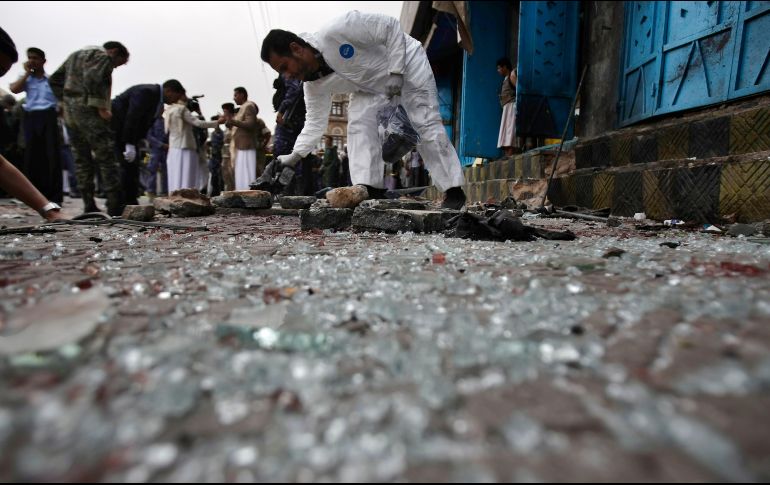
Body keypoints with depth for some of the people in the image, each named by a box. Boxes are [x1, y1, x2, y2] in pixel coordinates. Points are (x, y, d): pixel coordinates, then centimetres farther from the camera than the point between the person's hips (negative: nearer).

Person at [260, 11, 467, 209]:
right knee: (358, 125, -14)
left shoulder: (336, 31, -34)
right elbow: (316, 121, -3)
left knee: (425, 123, -14)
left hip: (406, 60, -6)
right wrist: (295, 155, -10)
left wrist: (395, 71, -29)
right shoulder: (314, 84, -12)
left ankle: (454, 191, -11)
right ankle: (368, 189, -14)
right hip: (372, 84, 6)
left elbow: (391, 27, -27)